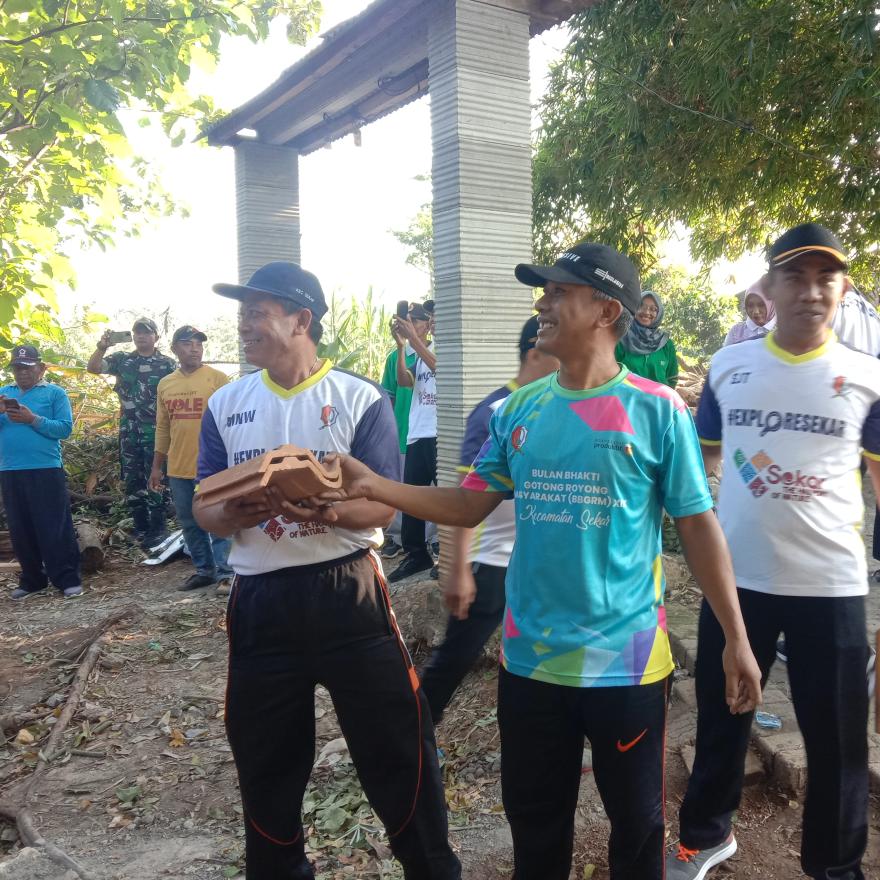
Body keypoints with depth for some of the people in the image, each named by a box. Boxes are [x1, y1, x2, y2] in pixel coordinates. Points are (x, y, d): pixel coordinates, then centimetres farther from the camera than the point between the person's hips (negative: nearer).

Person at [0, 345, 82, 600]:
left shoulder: (54, 393, 1)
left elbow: (65, 428, -8)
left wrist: (33, 419, -17)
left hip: (46, 470, -5)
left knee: (55, 528, -3)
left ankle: (68, 579, 3)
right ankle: (32, 579, 21)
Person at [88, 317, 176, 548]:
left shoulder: (167, 364, 1)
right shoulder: (122, 359, 10)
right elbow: (93, 368, 1)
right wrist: (102, 347, -16)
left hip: (156, 432, -4)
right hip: (129, 432, 4)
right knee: (131, 482, 8)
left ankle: (157, 529, 8)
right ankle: (140, 527, 19)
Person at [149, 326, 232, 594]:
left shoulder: (217, 378, -4)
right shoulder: (164, 384, 10)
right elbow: (162, 428, 15)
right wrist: (157, 466, 15)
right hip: (178, 468, 5)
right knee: (189, 524, 13)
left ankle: (226, 573, 6)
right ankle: (204, 569, 25)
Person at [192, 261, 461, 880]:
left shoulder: (361, 400, -6)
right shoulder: (225, 405, 6)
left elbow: (382, 507, -9)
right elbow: (204, 508, 5)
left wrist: (318, 507, -28)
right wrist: (231, 514, -18)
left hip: (347, 592, -3)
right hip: (260, 600, 4)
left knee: (396, 746, 6)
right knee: (265, 758, 17)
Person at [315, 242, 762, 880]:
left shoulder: (656, 410, -10)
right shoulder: (519, 410, 2)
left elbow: (698, 524, -7)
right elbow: (469, 505, 4)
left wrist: (736, 638, -8)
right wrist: (373, 485, -8)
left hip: (625, 660, -3)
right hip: (529, 657, 4)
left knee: (636, 822, 17)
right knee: (534, 820, 21)